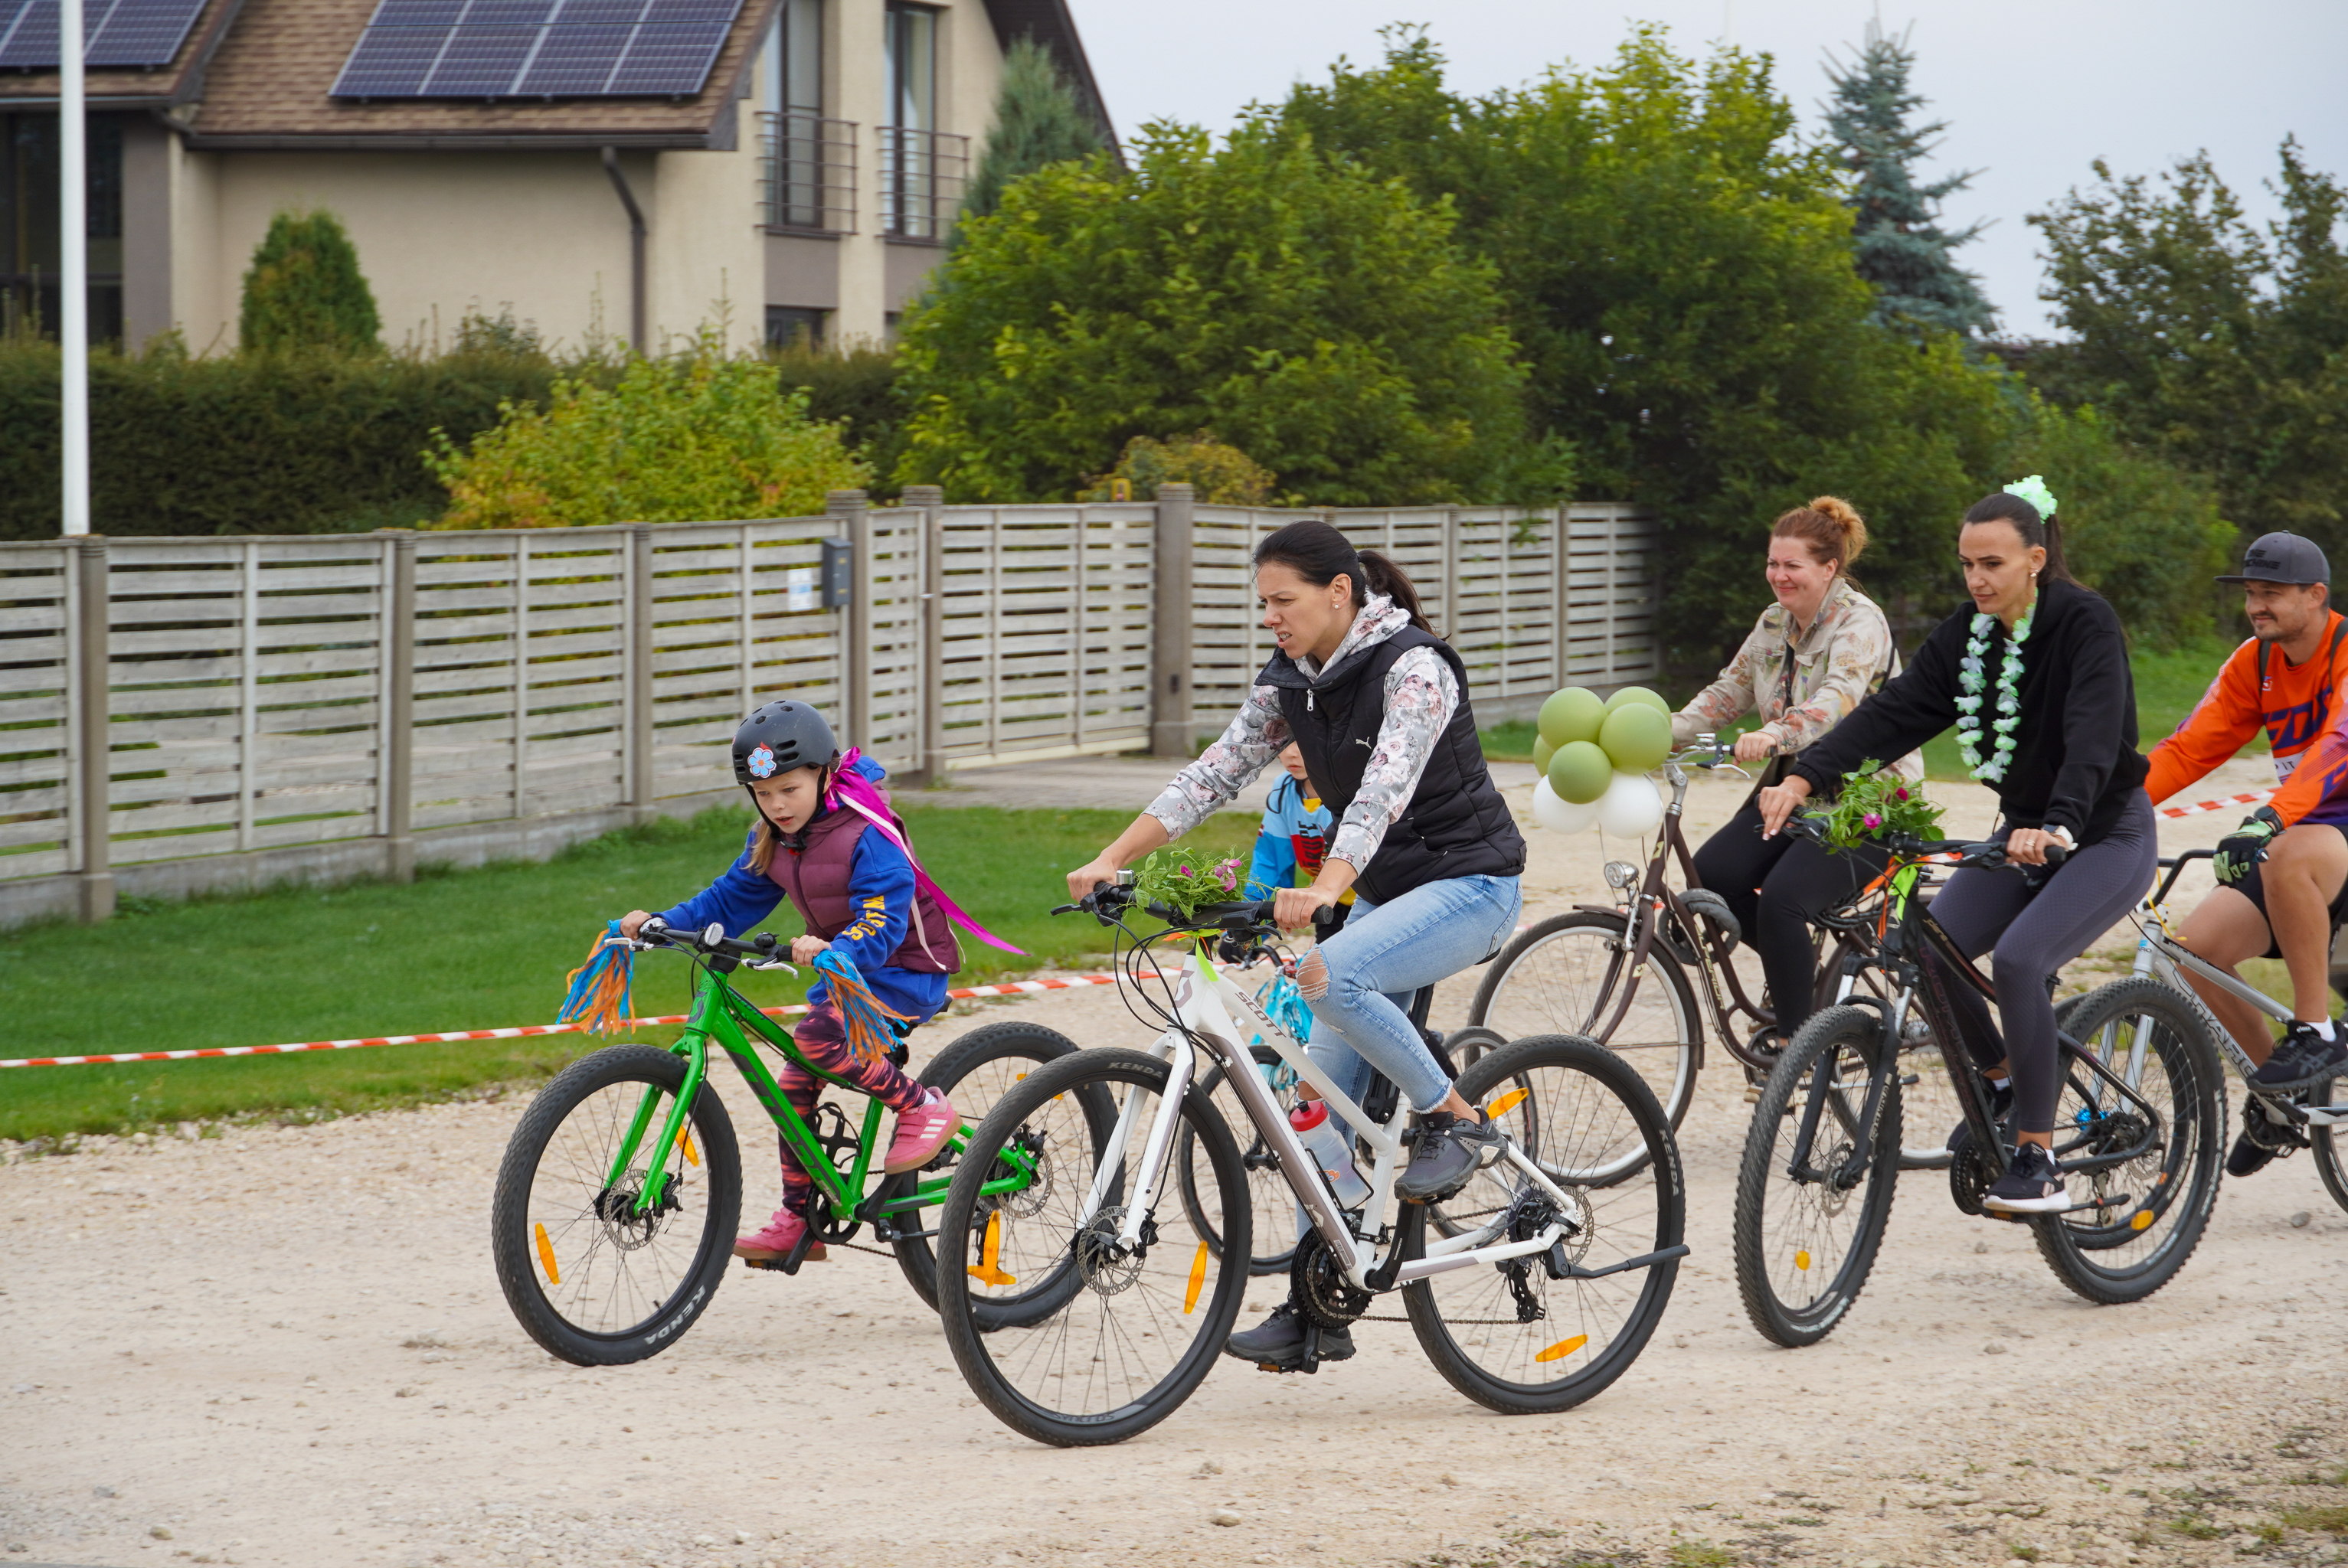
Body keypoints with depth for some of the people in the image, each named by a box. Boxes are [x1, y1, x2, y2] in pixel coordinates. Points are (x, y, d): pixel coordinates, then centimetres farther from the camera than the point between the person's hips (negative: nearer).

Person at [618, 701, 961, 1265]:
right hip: (839, 967, 8)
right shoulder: (773, 840, 2)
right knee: (794, 1084, 3)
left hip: (905, 970, -8)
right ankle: (798, 1221, 14)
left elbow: (881, 925, -31)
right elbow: (730, 901, 6)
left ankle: (923, 1107, -16)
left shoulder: (868, 836, -23)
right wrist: (661, 924, -10)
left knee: (818, 1037, -31)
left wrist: (832, 951, -51)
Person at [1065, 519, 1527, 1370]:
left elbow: (1386, 789, -34)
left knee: (1328, 975, -33)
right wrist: (1109, 862, -9)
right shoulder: (1290, 684, 4)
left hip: (1470, 884, -8)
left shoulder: (1413, 668, -20)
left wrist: (1323, 890, -50)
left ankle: (1456, 1120, -14)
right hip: (1384, 892, 8)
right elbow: (1211, 774, 1)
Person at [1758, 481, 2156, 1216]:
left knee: (2019, 958, -29)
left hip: (2107, 833, -6)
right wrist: (1804, 777, -23)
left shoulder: (2085, 623, -17)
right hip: (2023, 832, 6)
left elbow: (2094, 736, -32)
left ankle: (2038, 1162, -20)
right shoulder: (1966, 635, 1)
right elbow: (1892, 712, -9)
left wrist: (2058, 826, -49)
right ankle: (2002, 1079, 12)